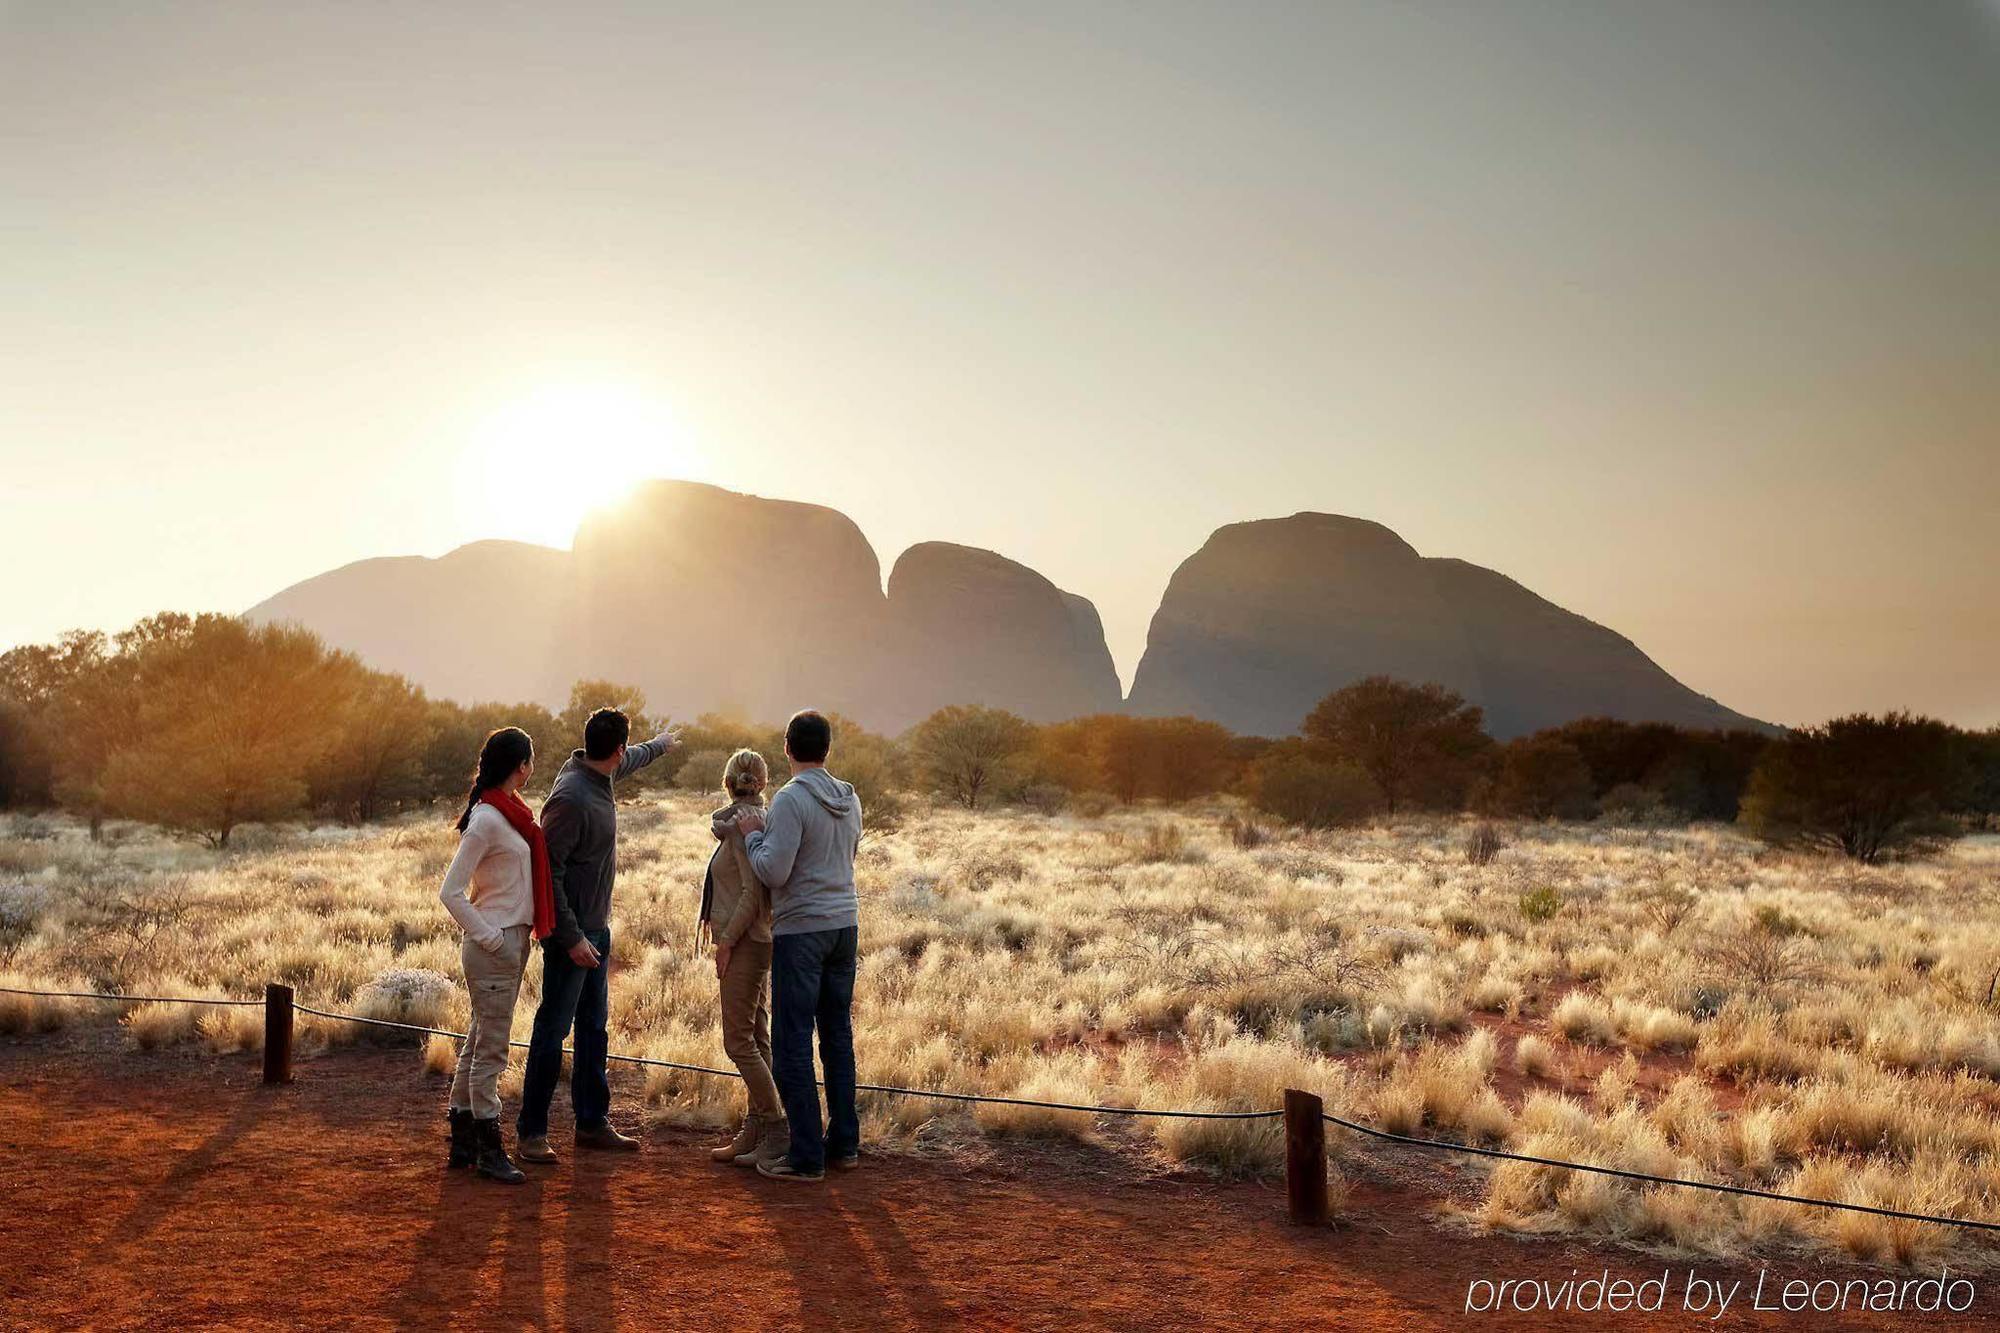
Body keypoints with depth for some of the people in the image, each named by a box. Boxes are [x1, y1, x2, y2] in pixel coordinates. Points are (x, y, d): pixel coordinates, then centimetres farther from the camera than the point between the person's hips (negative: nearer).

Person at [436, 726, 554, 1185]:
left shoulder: (510, 812, 11)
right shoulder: (486, 820, -17)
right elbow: (450, 892, -18)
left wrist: (518, 938, 12)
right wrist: (489, 937, -16)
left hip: (512, 940, 9)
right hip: (495, 945, -9)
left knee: (480, 1041, 15)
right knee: (491, 1049, -1)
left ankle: (462, 1142, 25)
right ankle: (488, 1150, 7)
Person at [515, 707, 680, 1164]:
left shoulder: (598, 775, 5)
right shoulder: (571, 797, -22)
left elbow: (628, 760, 31)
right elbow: (548, 872, -23)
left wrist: (660, 744, 48)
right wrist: (571, 937, -23)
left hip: (596, 928, 10)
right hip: (572, 932, -10)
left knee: (594, 1028, 15)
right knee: (553, 1030, -3)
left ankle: (592, 1123, 24)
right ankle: (530, 1131, 7)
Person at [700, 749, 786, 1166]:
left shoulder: (743, 823, -16)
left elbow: (753, 892, -20)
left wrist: (726, 941, -14)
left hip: (745, 944, -9)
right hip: (755, 943, 9)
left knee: (739, 1042, -4)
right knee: (757, 1040, 11)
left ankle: (778, 1132, 1)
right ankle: (753, 1132, 17)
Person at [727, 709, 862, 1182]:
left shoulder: (791, 799, -15)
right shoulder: (850, 799, 9)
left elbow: (773, 872, -19)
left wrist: (753, 835, -2)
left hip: (801, 930, -7)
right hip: (845, 924, 7)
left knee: (792, 1042, -2)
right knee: (838, 1034, 14)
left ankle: (807, 1156, -1)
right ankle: (844, 1143, 21)